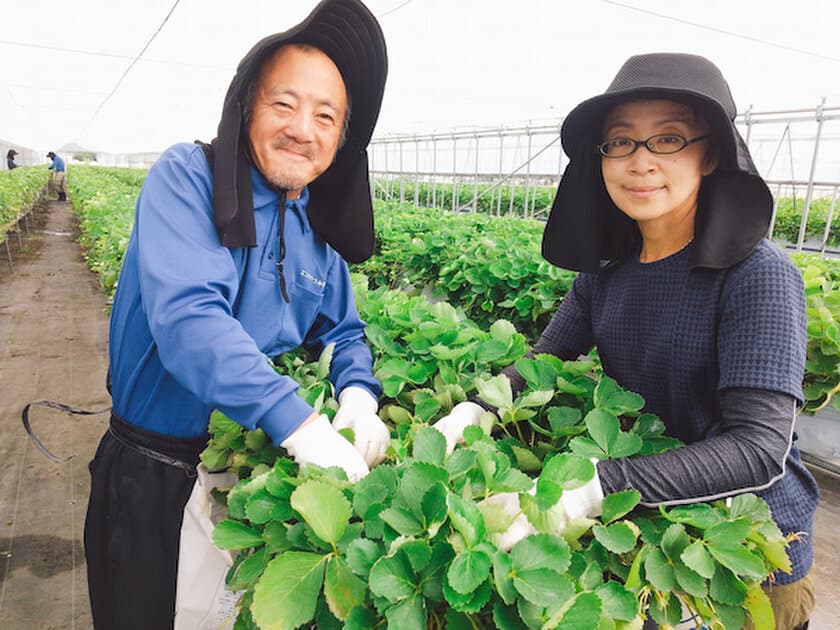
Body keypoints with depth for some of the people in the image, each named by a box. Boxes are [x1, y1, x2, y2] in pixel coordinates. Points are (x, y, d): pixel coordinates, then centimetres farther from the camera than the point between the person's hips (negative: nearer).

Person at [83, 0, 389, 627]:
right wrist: (297, 419, -41)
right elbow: (185, 312, -32)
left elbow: (345, 330, 5)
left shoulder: (320, 233, 1)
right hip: (152, 473, -4)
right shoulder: (187, 177, -17)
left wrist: (358, 394, -18)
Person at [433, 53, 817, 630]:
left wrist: (591, 491, -41)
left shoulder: (757, 275, -24)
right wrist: (474, 412, -26)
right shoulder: (607, 271, -6)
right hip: (642, 525, 4)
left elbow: (759, 448, -30)